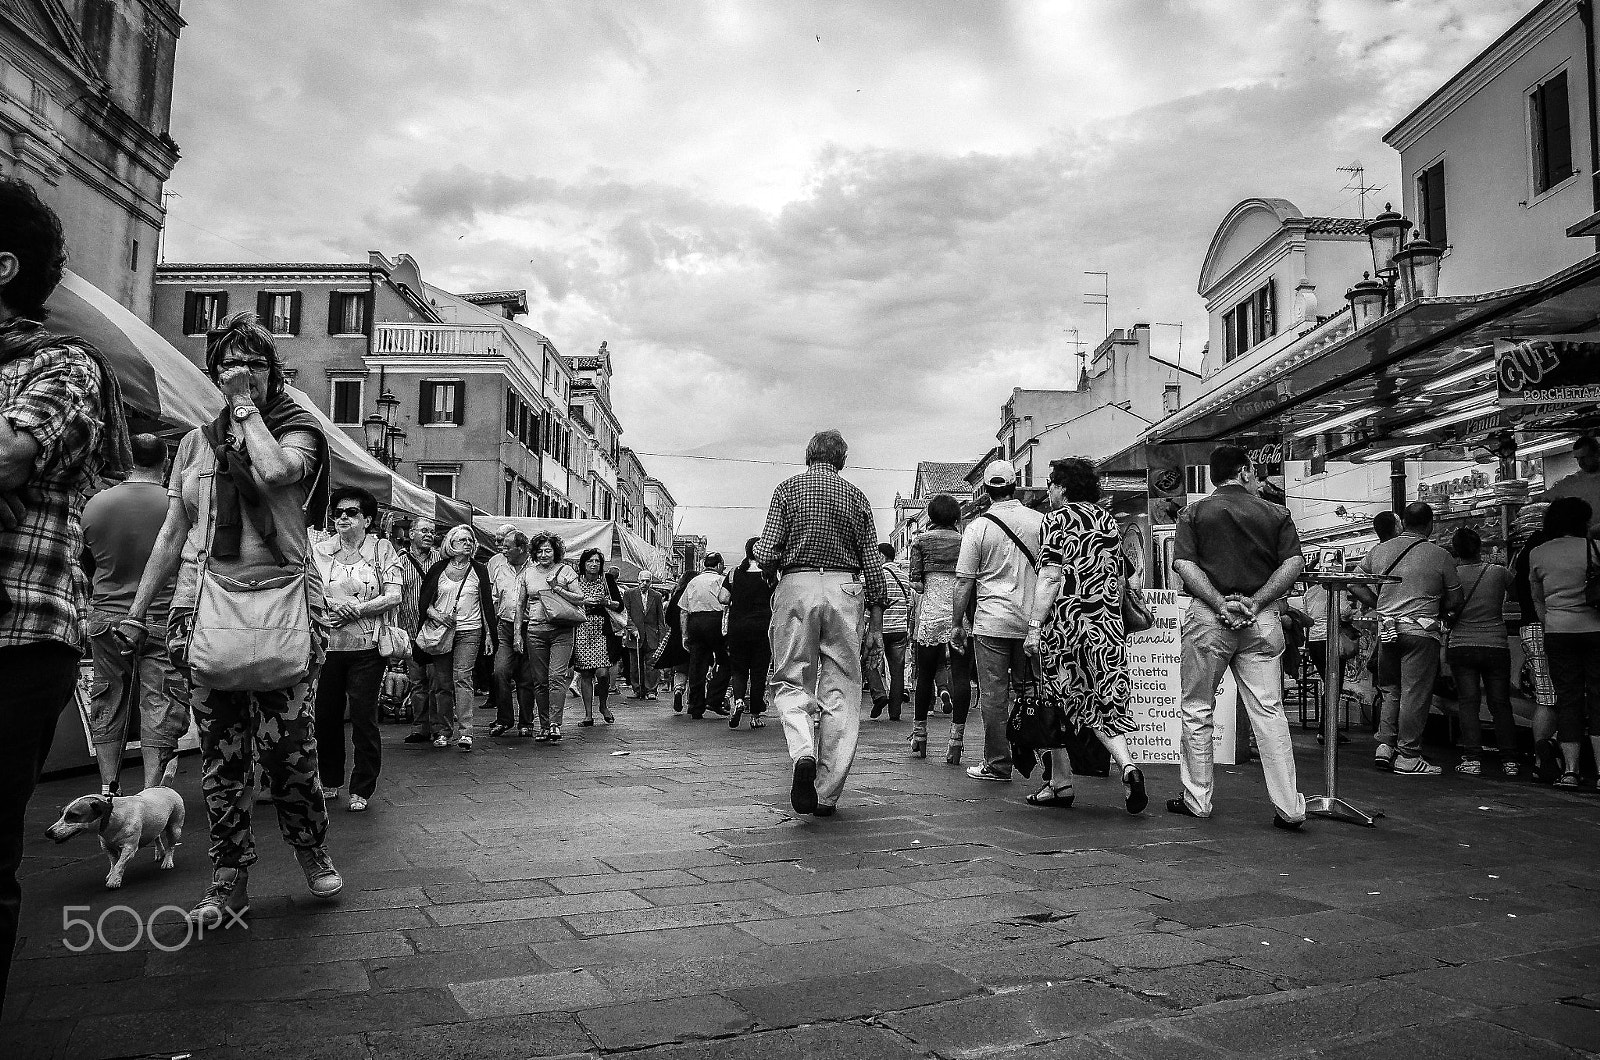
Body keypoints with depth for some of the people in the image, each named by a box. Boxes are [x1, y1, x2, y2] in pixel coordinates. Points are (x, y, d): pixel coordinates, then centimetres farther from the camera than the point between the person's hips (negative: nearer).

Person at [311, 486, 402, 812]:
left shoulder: (382, 549, 3)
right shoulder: (320, 550, 10)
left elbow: (395, 596, -5)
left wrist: (356, 609, -13)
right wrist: (333, 603, -16)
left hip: (366, 648, -3)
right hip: (326, 646, 3)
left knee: (363, 718, -2)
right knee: (326, 716, 10)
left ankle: (362, 790, 9)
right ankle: (330, 782, 27)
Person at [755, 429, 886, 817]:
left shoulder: (788, 488, 5)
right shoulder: (856, 496, 11)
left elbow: (766, 553, -4)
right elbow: (872, 562, 8)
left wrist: (778, 563, 19)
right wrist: (876, 619, 12)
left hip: (797, 586, -1)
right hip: (844, 590, 2)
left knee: (791, 681, 9)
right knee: (841, 692, 5)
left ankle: (803, 753, -20)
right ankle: (827, 794, 7)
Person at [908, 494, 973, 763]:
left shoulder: (921, 540, 5)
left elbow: (916, 583, -1)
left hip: (932, 612, 0)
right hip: (962, 612, 0)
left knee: (925, 675, 10)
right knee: (961, 676, -1)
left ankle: (919, 737, 19)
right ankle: (956, 740, -5)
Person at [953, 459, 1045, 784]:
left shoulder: (978, 526, -5)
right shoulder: (1040, 521, 2)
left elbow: (964, 581, -4)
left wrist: (958, 624, 5)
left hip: (992, 622, -3)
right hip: (1032, 622, 3)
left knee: (994, 694, 3)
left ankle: (998, 764, 8)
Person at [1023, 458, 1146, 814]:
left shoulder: (1057, 519, -4)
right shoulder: (1108, 520, 14)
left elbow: (1050, 577, -14)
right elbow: (1121, 580, 17)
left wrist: (1034, 627, -16)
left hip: (1065, 622, -5)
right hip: (1108, 625, 6)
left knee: (1060, 703, 5)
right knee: (1105, 700, 8)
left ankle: (1061, 784, 12)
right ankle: (1128, 767, -12)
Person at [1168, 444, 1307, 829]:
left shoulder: (1194, 512, 5)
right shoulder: (1276, 514, 9)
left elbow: (1184, 563, -7)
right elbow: (1294, 563, -3)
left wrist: (1220, 603, -11)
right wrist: (1255, 601, -8)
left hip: (1208, 615, -1)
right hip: (1262, 620, 1)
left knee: (1197, 710, 8)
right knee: (1269, 711, 3)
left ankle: (1197, 800, 14)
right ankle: (1288, 808, 2)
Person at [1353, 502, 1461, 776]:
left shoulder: (1379, 550, 7)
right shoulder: (1439, 556, -3)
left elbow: (1354, 584, 11)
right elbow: (1454, 600, 2)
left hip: (1386, 629, 4)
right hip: (1422, 631, -4)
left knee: (1391, 691, 16)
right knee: (1415, 694, 0)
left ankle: (1385, 745, 8)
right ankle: (1408, 756, 3)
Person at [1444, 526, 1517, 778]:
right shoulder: (1498, 572, -4)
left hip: (1462, 647, -1)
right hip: (1496, 646, 1)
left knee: (1468, 703, 2)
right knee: (1501, 704, 9)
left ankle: (1472, 759, -3)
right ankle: (1509, 760, 8)